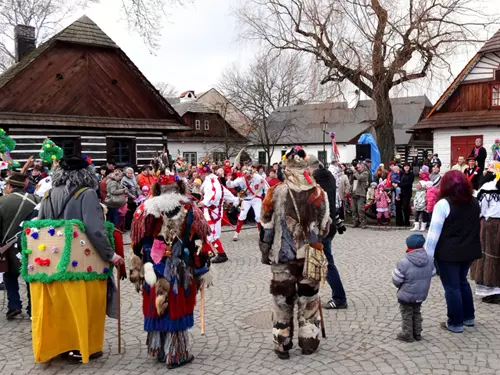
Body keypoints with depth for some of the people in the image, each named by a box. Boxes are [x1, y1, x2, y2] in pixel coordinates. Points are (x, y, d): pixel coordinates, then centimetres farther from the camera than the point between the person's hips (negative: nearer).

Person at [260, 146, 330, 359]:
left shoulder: (276, 192, -10)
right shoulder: (318, 193, -3)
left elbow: (267, 226, -5)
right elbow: (325, 226, 6)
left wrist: (265, 252, 7)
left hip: (283, 256, -2)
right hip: (311, 255, 2)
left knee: (282, 299, 9)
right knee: (308, 298, 14)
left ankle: (282, 344, 15)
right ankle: (308, 341, 23)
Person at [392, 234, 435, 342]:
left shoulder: (404, 263, -24)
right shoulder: (430, 260, -7)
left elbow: (396, 280, -17)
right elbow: (432, 274, 5)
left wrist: (400, 286, 6)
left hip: (406, 295, -5)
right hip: (421, 294, 5)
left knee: (407, 314, 11)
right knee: (417, 313, 22)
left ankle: (407, 334, 18)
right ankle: (417, 333, 30)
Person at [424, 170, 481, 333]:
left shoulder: (443, 204, -16)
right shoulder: (474, 202, 7)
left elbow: (434, 232, -17)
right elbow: (476, 227, 18)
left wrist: (427, 255, -12)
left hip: (448, 253, -7)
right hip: (469, 251, 7)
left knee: (452, 287, 5)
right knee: (462, 282, 24)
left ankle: (455, 323, 14)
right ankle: (468, 317, 33)